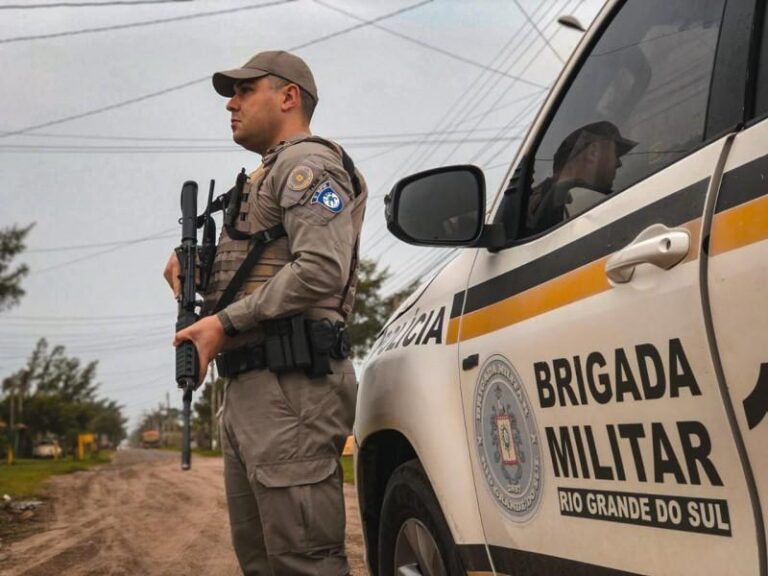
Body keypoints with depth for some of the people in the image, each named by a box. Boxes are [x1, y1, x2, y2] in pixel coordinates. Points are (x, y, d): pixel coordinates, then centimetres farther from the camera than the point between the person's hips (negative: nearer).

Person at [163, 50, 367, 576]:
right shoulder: (269, 178, 26)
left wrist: (224, 323, -16)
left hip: (290, 388, -10)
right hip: (249, 389, 10)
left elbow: (321, 270, -19)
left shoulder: (307, 162, -3)